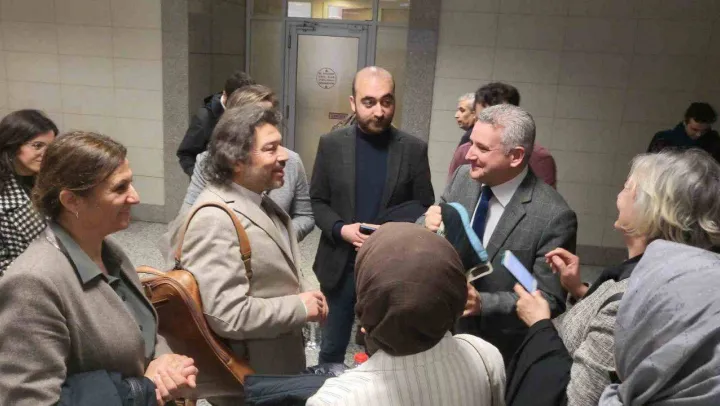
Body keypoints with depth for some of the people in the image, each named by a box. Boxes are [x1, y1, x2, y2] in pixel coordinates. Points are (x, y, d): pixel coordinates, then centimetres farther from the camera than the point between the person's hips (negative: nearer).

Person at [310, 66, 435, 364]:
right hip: (340, 266, 1)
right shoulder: (331, 144, -1)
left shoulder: (414, 149, -4)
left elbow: (425, 209, 0)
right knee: (332, 348, 18)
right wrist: (340, 229, -16)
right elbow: (317, 201, 3)